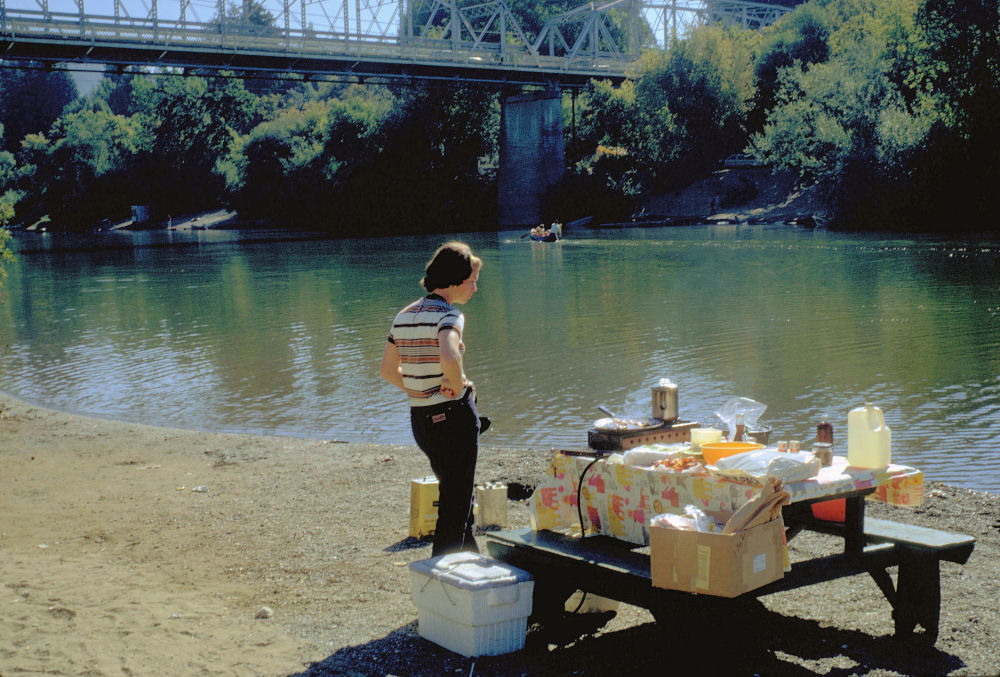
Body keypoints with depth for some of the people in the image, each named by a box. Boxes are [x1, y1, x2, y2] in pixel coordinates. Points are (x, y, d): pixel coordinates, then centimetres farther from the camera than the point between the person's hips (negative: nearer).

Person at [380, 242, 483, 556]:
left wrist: (422, 392, 12)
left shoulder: (404, 316, 7)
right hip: (454, 416, -8)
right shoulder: (448, 315, -17)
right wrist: (459, 386, -19)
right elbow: (449, 358, -37)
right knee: (455, 506, 3)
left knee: (455, 496, 24)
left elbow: (388, 370, 15)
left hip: (419, 419, 8)